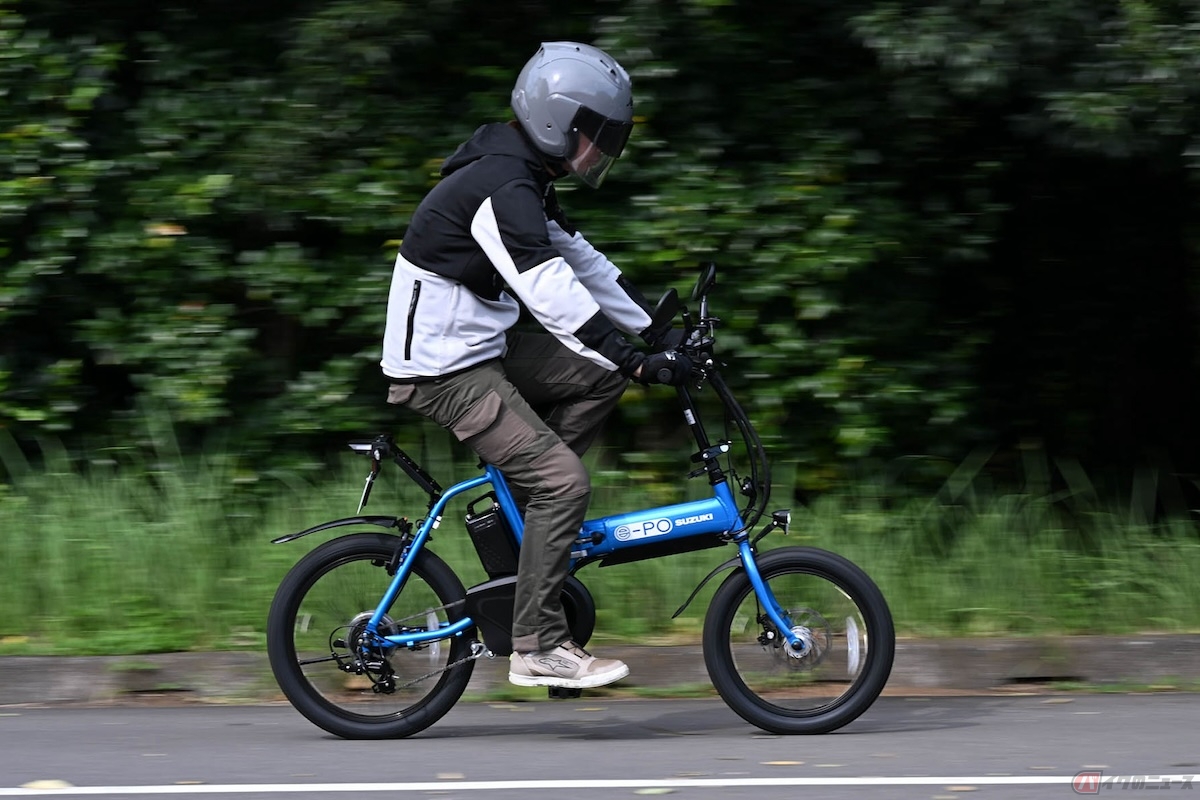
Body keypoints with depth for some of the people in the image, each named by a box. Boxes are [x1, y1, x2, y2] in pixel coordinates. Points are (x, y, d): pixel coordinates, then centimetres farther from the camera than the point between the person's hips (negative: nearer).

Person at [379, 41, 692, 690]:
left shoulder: (522, 182, 11)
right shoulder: (501, 190, -22)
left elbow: (583, 263, 17)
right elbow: (554, 295, -30)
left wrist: (658, 332, 13)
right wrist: (641, 362, -31)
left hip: (479, 348, 10)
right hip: (445, 371, -10)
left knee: (602, 376, 7)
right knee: (563, 481, -15)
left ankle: (519, 504, 10)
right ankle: (537, 647, -10)